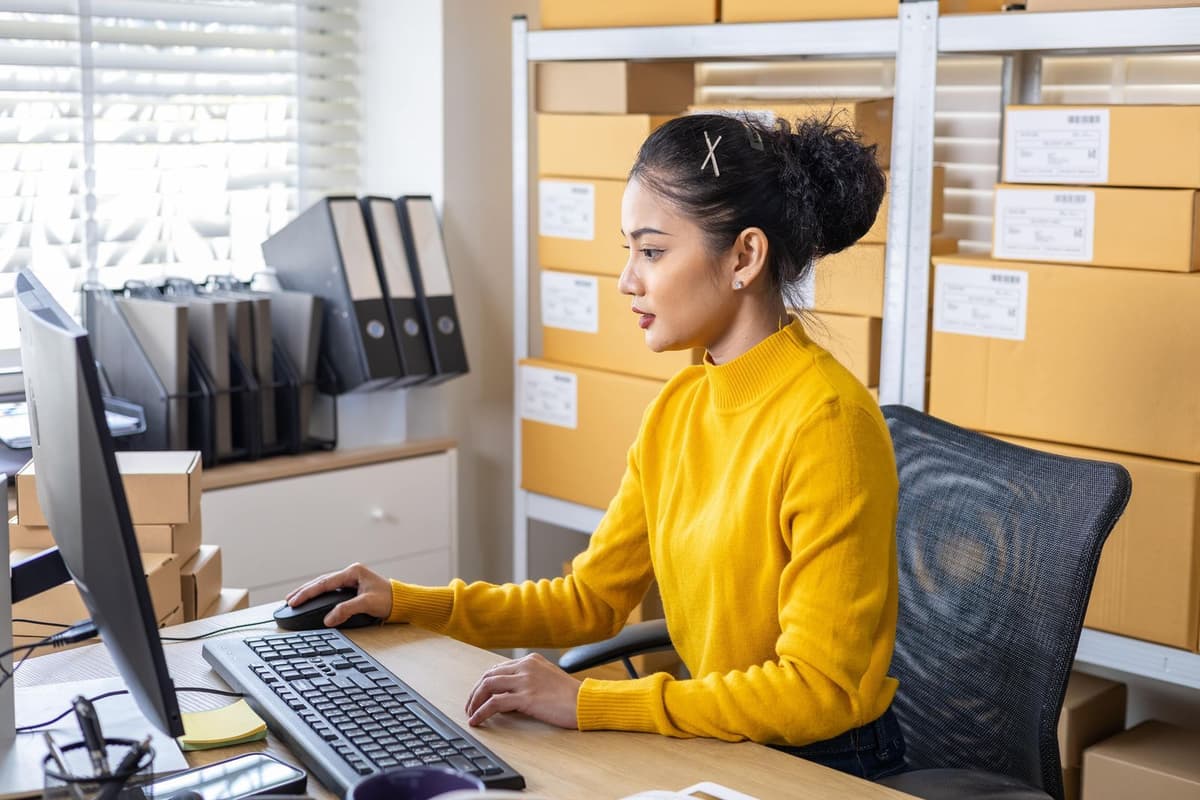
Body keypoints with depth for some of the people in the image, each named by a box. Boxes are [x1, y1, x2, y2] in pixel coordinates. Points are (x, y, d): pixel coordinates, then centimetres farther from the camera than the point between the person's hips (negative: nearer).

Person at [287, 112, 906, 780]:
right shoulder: (680, 404, 4)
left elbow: (820, 690, -22)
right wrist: (408, 603, 1)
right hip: (716, 746, 6)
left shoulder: (826, 422, -21)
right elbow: (590, 601, 9)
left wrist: (589, 703, -23)